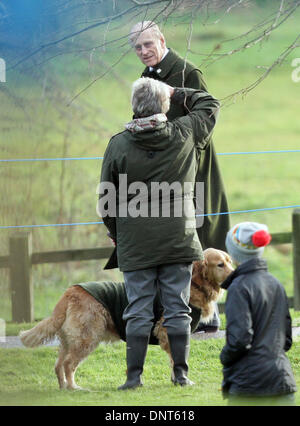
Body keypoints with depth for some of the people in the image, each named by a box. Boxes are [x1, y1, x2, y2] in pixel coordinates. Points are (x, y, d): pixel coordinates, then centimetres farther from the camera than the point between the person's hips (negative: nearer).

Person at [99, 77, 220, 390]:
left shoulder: (118, 144, -7)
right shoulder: (184, 134, -3)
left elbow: (107, 199, 1)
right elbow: (209, 104, 17)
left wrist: (114, 231, 16)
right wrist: (175, 93, 23)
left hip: (136, 244, -1)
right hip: (179, 240, 1)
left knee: (138, 310, 3)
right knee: (178, 308, 7)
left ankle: (134, 375, 2)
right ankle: (181, 373, 9)